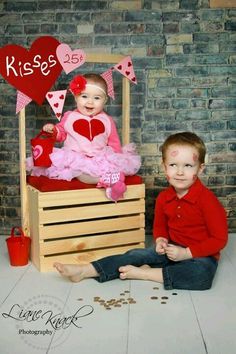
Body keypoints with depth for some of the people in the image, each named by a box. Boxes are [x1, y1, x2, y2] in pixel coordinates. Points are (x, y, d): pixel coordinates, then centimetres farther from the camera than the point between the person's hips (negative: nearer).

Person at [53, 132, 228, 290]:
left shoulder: (207, 199, -19)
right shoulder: (164, 197, -1)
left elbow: (219, 239, -17)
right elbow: (160, 225, 17)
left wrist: (186, 253, -21)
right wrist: (161, 239, -7)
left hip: (201, 255, -5)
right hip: (173, 249, 5)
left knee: (203, 274, -36)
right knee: (138, 255, -11)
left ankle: (143, 273, -28)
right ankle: (84, 271, -11)